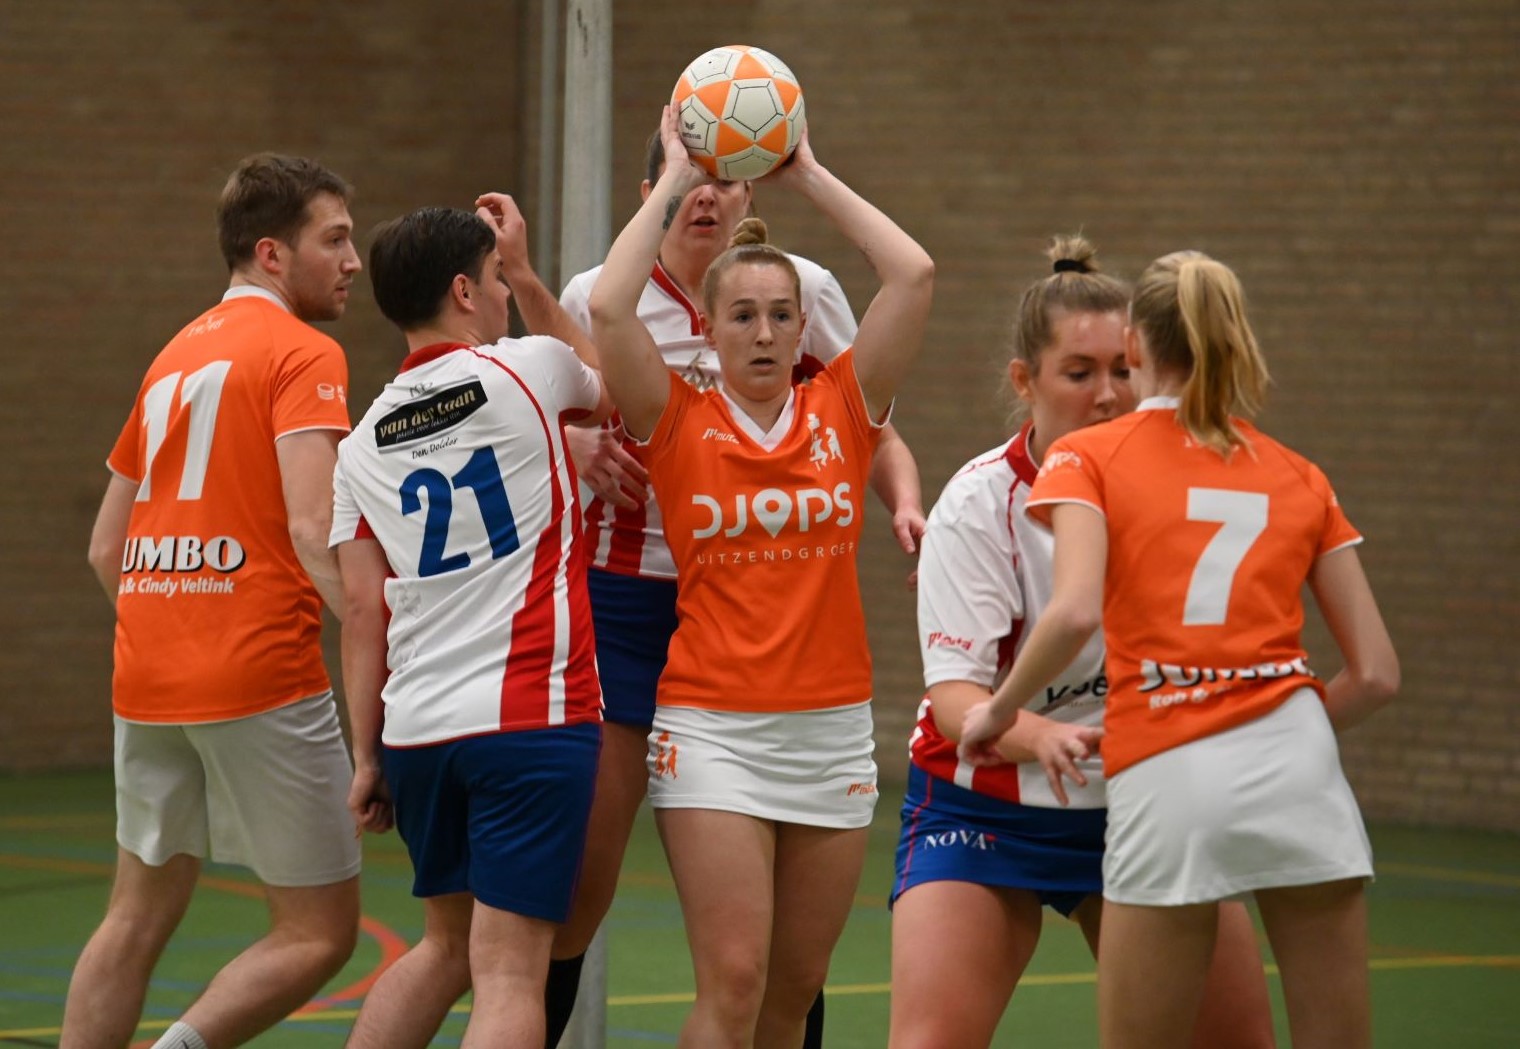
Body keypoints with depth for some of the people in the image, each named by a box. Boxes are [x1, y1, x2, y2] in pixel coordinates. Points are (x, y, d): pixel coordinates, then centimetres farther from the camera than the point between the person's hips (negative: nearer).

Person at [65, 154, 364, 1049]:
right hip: (262, 677, -7)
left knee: (140, 916, 16)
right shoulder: (303, 353, -5)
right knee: (320, 932, 1)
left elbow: (107, 549, 21)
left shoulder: (175, 359, 18)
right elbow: (313, 529, -19)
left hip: (148, 682, 7)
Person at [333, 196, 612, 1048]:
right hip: (531, 716, -6)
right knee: (509, 971, -9)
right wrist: (527, 275, 26)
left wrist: (368, 756, 11)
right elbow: (605, 389, 23)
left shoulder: (367, 442, 11)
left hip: (415, 725, 6)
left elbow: (364, 610, 8)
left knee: (448, 946, 22)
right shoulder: (525, 372, -1)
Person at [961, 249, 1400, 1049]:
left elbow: (1074, 612, -13)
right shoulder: (1300, 479, 15)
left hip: (1165, 780, -2)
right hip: (1296, 763, 2)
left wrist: (1000, 712, 2)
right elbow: (1375, 672, 10)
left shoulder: (1088, 457, 5)